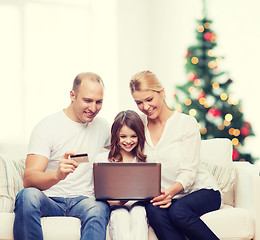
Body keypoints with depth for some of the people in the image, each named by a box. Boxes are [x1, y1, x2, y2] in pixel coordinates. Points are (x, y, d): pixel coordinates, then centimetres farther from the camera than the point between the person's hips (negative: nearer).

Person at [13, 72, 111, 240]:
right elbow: (28, 180, -14)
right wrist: (57, 175, -37)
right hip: (49, 200, -2)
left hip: (84, 201, 3)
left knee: (99, 208, -34)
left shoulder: (102, 127, 12)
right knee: (28, 195, -37)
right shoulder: (46, 127, -4)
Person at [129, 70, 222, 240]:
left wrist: (171, 191, -31)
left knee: (178, 211, -35)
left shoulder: (187, 123, -3)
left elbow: (188, 171, -11)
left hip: (200, 190, -3)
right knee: (154, 211, -33)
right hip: (165, 196, 3)